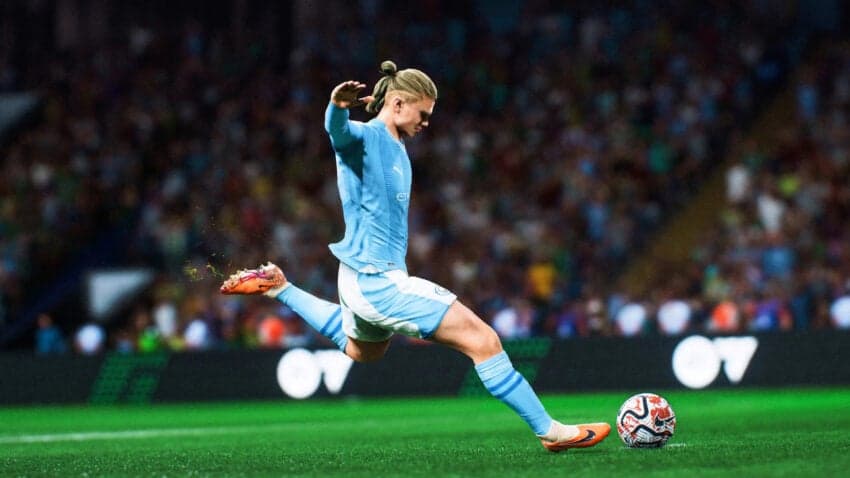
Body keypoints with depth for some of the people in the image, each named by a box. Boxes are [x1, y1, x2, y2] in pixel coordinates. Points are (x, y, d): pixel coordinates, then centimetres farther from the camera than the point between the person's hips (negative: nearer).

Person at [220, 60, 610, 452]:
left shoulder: (396, 148, 12)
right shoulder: (365, 138, -16)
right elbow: (339, 130, -40)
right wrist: (338, 107, -59)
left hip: (369, 278, 11)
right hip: (376, 280, -11)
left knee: (359, 352, 40)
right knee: (482, 341, -14)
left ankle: (280, 288, 41)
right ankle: (549, 430, -11)